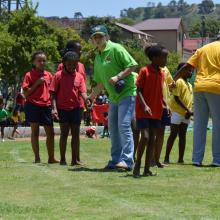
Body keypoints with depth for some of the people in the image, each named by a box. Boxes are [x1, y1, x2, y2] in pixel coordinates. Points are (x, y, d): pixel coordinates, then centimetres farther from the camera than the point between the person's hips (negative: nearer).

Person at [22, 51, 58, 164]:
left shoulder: (49, 75, 10)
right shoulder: (29, 75, -3)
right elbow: (26, 93, -8)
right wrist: (37, 83, -15)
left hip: (46, 106, 4)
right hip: (33, 106, -4)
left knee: (50, 133, 3)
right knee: (35, 132, 2)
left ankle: (51, 158, 12)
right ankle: (37, 158, 6)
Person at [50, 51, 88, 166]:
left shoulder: (79, 76, 3)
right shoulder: (59, 75, -4)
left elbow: (82, 92, -3)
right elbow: (53, 93, -4)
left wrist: (87, 99, -25)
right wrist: (54, 108, -13)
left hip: (75, 108, 3)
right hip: (62, 109, -3)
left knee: (75, 134, 6)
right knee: (64, 133, -1)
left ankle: (75, 159, 12)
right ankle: (62, 159, 5)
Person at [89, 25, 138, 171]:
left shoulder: (116, 49, -9)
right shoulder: (98, 58, 14)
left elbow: (132, 65, -15)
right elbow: (101, 83, 23)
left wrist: (118, 77, -23)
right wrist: (91, 97, 22)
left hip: (127, 92, -9)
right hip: (113, 96, 9)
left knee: (124, 125, -15)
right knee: (113, 127, 11)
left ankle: (127, 160, -14)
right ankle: (116, 160, 20)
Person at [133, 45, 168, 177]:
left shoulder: (162, 74, 10)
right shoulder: (145, 71, -9)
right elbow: (139, 90, -10)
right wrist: (144, 105, -22)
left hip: (156, 112, 6)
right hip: (143, 111, -6)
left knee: (153, 139, 4)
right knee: (145, 137, -15)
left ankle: (147, 169, 7)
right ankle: (137, 165, 0)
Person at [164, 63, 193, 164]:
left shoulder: (190, 85, 16)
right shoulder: (179, 82, -9)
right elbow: (176, 98, -15)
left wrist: (190, 111, 3)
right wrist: (187, 109, -17)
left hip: (186, 114, 7)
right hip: (177, 112, -7)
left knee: (183, 135, 7)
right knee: (173, 134, -6)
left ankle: (181, 158, 9)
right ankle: (167, 158, -2)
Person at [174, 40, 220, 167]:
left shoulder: (202, 49, 19)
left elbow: (187, 67, 11)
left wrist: (174, 80, 11)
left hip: (199, 88, 5)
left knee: (199, 125, 8)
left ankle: (197, 159, 5)